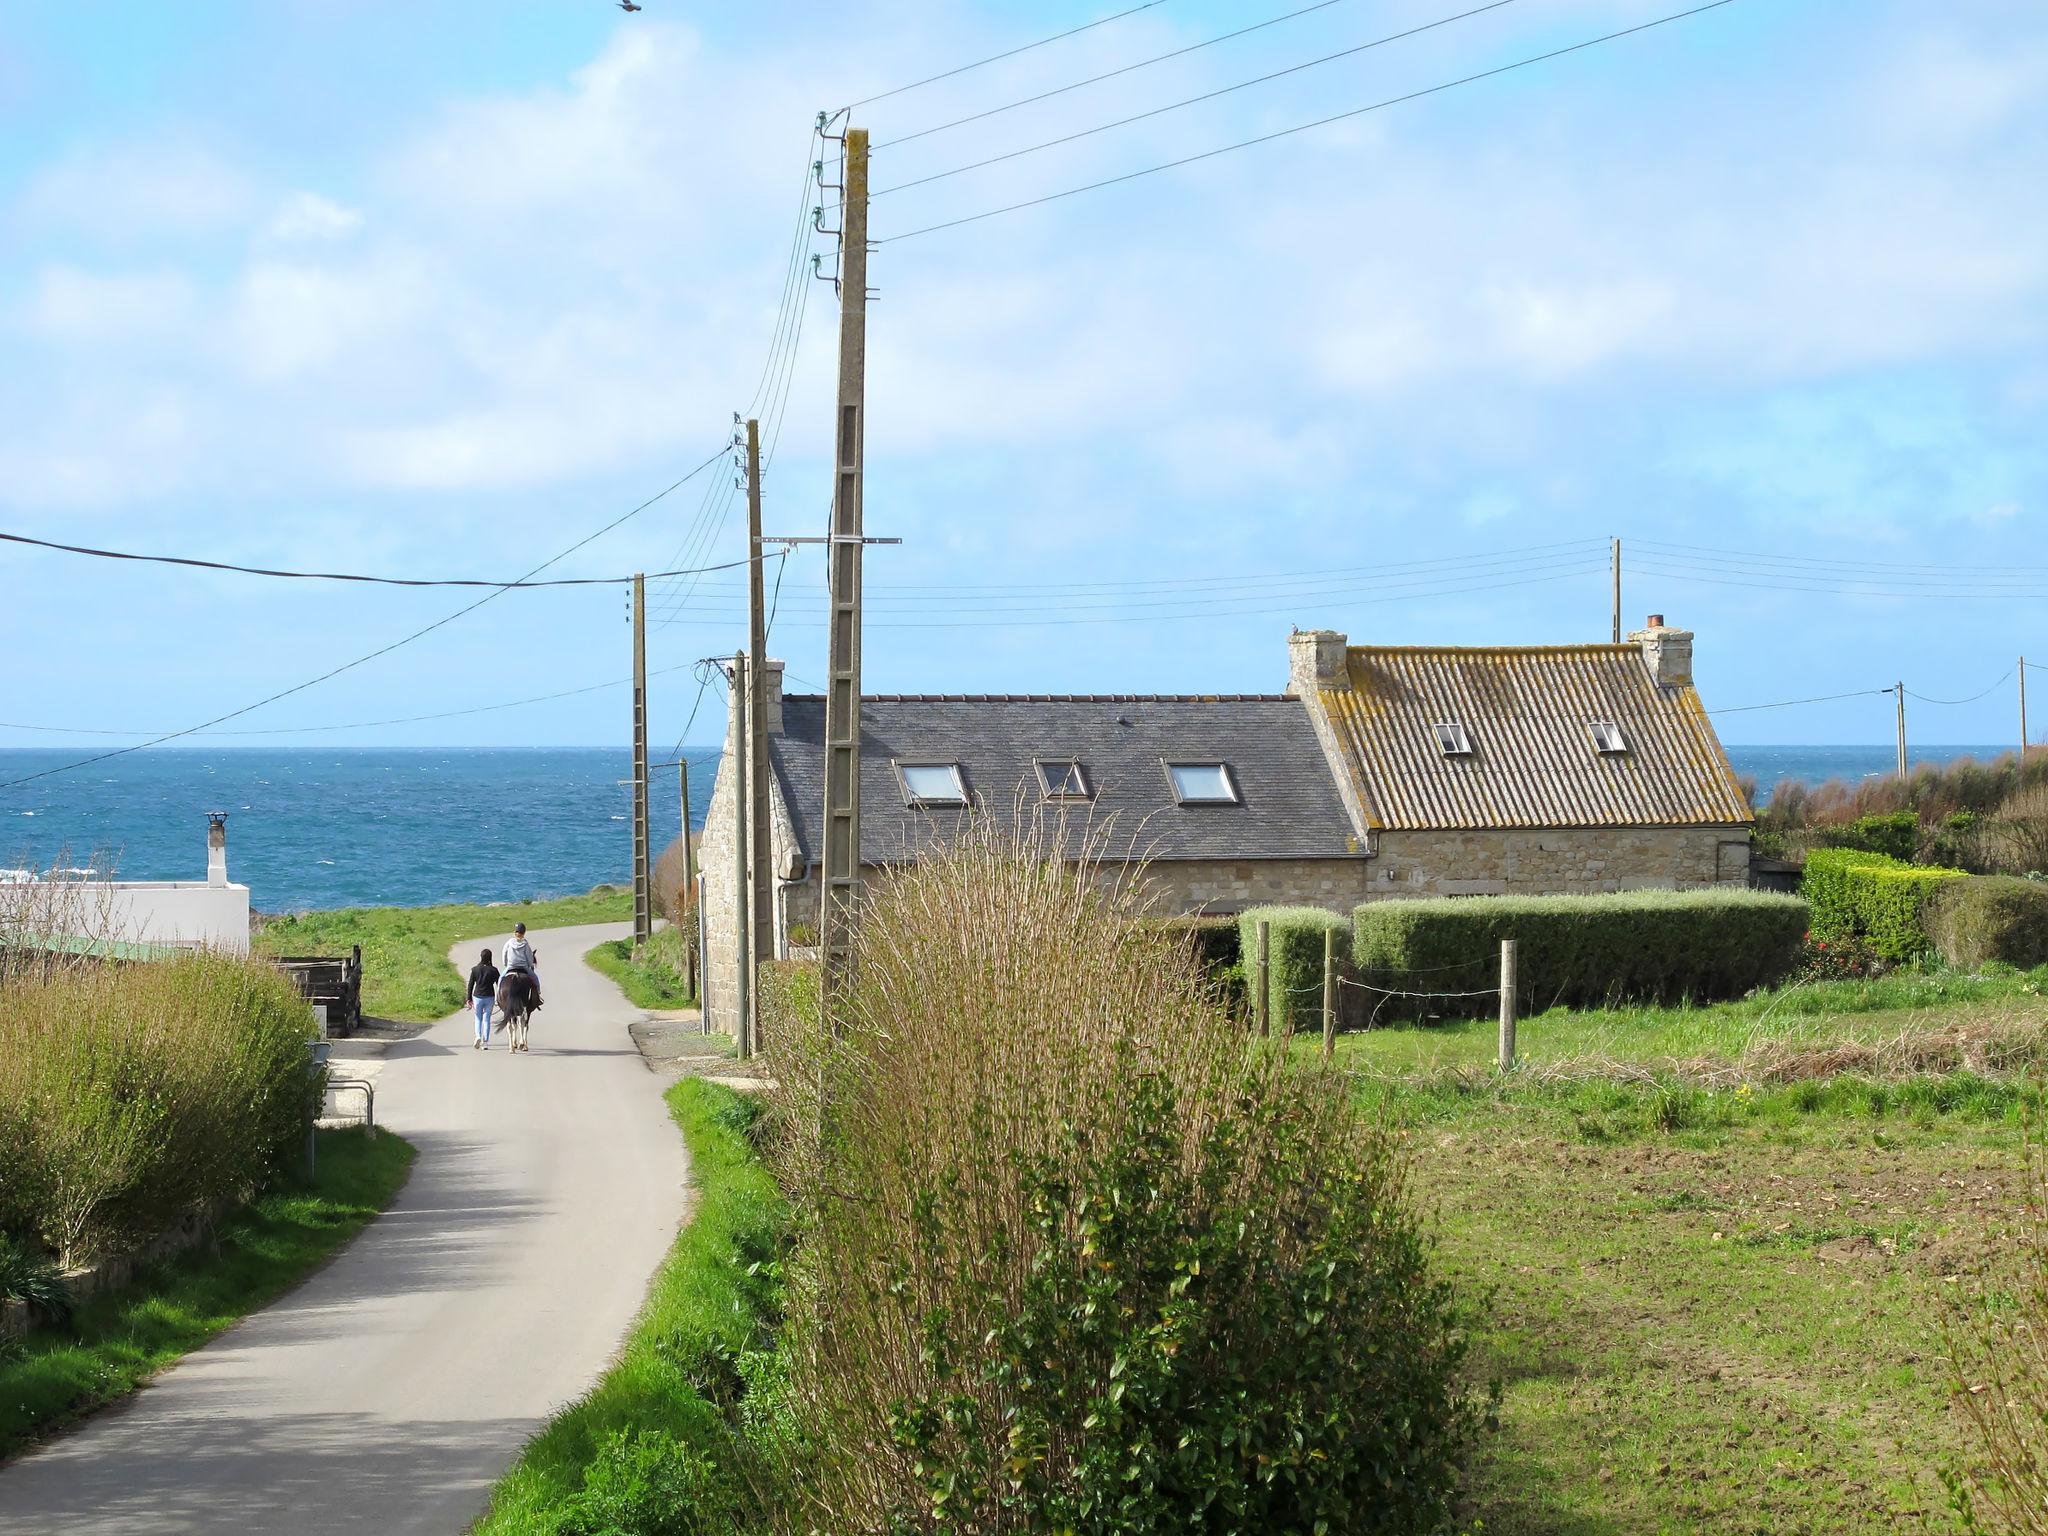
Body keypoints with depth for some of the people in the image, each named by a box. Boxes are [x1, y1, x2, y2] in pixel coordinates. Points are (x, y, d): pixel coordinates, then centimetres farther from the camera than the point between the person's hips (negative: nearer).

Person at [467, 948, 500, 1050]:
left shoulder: (475, 969, -4)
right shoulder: (493, 970, -5)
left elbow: (470, 985, -1)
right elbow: (499, 984, -2)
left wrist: (469, 999, 6)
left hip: (477, 997, 0)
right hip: (489, 997, 0)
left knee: (478, 1018, 14)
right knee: (486, 1019, 8)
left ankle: (478, 1036, -10)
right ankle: (485, 1042, 5)